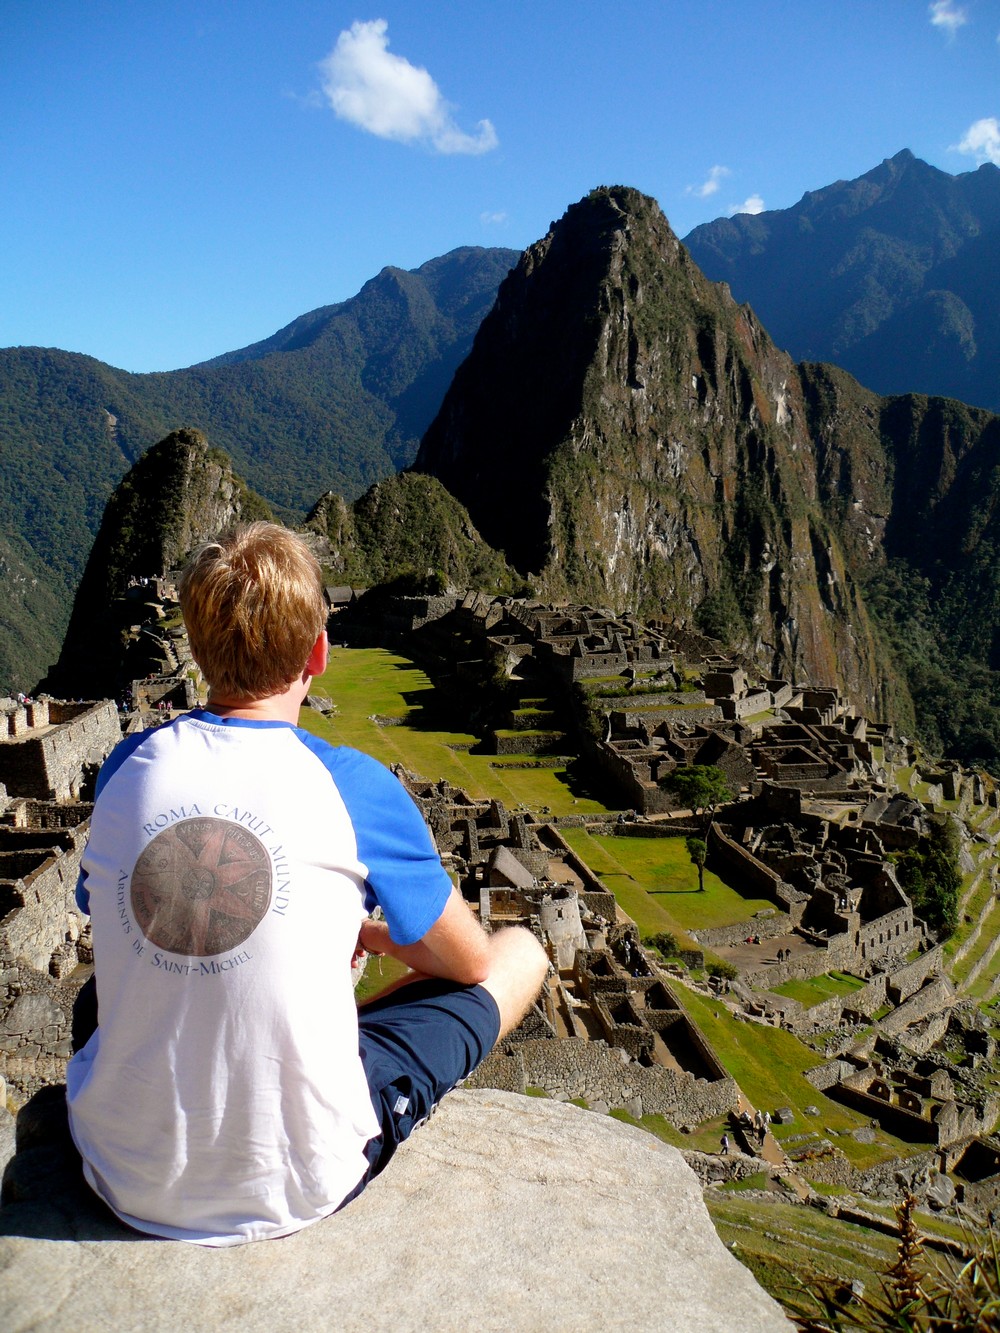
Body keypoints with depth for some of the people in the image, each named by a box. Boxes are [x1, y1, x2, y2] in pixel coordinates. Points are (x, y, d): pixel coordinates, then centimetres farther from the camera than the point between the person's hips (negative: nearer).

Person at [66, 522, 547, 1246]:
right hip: (296, 1186, -4)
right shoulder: (356, 786, -16)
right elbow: (470, 963, 0)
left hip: (126, 1179, 5)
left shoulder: (126, 766, -6)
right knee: (524, 949, 12)